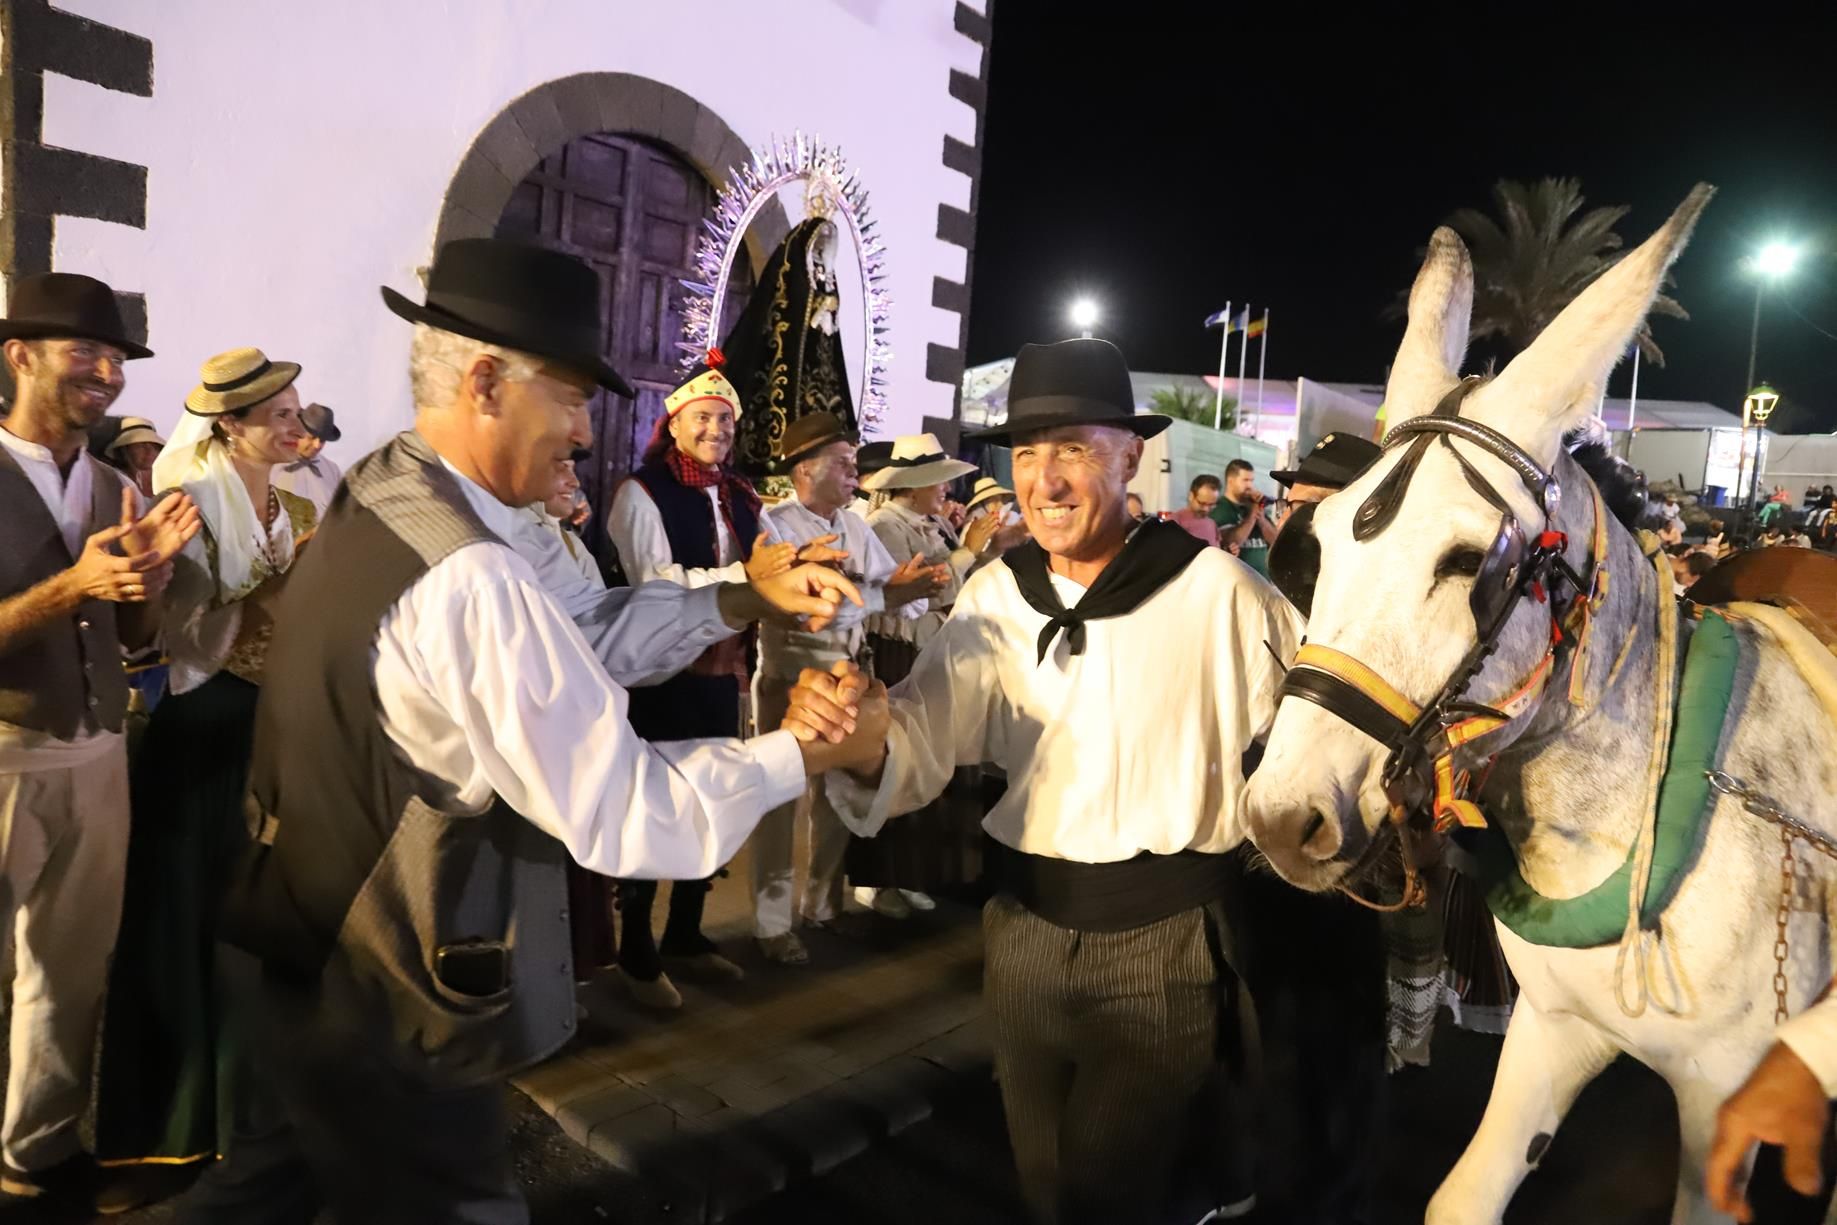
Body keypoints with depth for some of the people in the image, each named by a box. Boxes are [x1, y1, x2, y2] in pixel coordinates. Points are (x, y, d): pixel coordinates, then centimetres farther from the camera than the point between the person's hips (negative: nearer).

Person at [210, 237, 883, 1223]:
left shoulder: (379, 500, 1)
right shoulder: (468, 576, -30)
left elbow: (576, 638, 6)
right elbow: (624, 817, -27)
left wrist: (742, 597, -1)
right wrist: (804, 753, -16)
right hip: (391, 1010, -8)